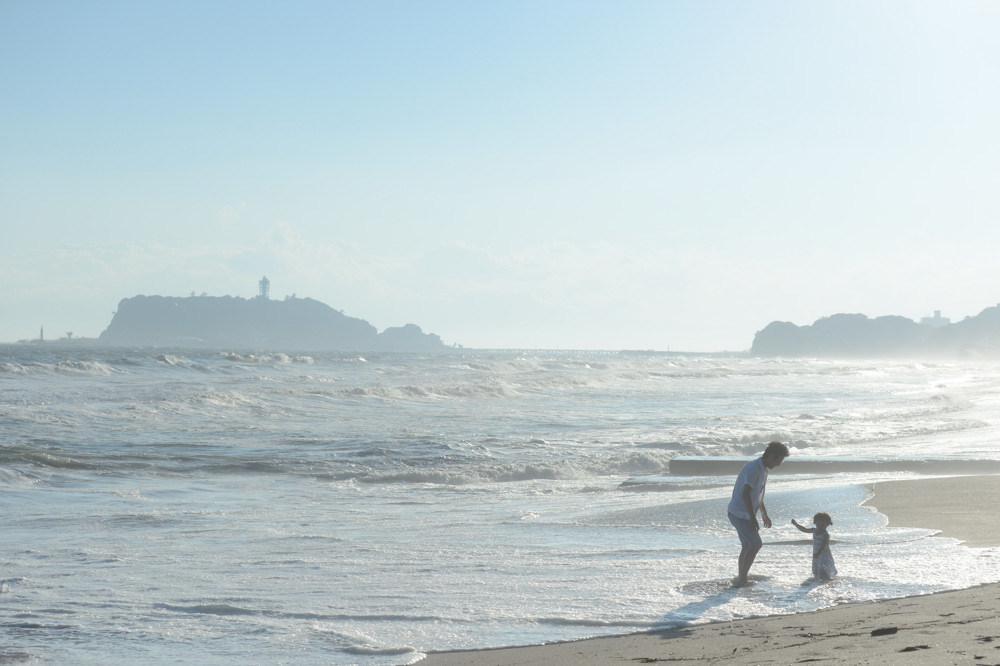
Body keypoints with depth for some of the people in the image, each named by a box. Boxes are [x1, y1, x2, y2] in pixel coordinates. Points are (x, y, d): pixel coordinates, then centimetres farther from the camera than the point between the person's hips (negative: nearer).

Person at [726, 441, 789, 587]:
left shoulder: (763, 470, 12)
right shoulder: (753, 468, -20)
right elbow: (745, 494, -27)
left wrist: (764, 514, 33)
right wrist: (752, 518, -29)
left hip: (746, 514, 10)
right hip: (739, 514, -10)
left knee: (748, 546, 14)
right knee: (755, 544, -12)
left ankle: (741, 578, 23)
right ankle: (742, 578, -6)